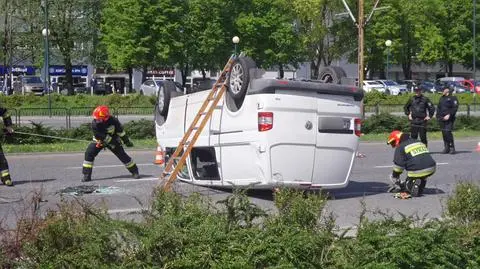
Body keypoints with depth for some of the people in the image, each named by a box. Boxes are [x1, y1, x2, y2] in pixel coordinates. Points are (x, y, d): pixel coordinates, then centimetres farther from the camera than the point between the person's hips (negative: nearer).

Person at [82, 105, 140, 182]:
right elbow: (103, 137, -25)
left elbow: (120, 131, -14)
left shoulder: (113, 120, -28)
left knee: (122, 155, -7)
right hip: (99, 141, 1)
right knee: (89, 153, -16)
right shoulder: (94, 124, -29)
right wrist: (113, 142, -25)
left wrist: (127, 141, -8)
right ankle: (87, 175, -8)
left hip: (113, 140, 0)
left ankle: (134, 171, 6)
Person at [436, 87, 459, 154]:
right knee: (444, 133, 6)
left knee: (448, 132, -15)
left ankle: (452, 148, -8)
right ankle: (446, 148, 13)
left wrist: (449, 115, -20)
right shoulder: (442, 98, 19)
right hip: (441, 119, 6)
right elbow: (438, 108, 24)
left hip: (449, 119, -6)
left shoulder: (453, 98, -2)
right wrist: (438, 115, 11)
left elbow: (455, 108, -11)